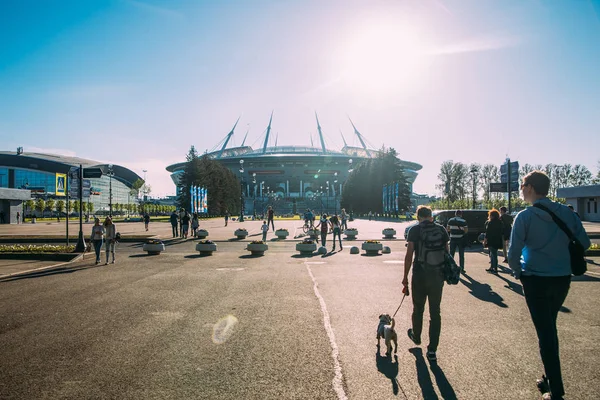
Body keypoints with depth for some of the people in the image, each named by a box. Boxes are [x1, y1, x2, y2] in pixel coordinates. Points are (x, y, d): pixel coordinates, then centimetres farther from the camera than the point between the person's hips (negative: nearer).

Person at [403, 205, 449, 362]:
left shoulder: (414, 230, -7)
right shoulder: (442, 229, 3)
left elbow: (409, 255, -12)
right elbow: (446, 252, 5)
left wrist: (405, 277, -6)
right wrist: (444, 271, 17)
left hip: (420, 275, -2)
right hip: (438, 275, 2)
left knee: (418, 309, 19)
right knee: (435, 312, 9)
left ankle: (416, 336, 41)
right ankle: (432, 350, 9)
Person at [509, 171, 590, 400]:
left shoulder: (525, 217, -15)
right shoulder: (567, 213, -1)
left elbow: (513, 254, -16)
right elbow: (584, 243, 4)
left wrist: (519, 273, 3)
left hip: (536, 281, -5)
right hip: (563, 279, 5)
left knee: (545, 332, 6)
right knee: (550, 328, 21)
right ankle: (551, 378, 33)